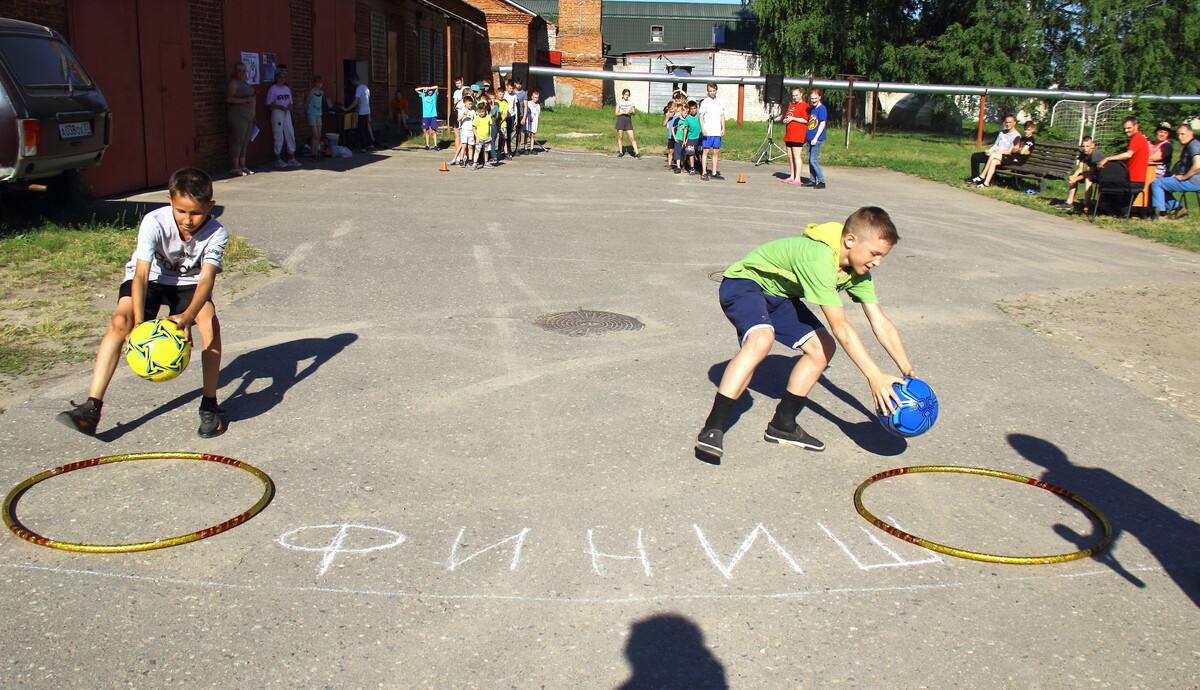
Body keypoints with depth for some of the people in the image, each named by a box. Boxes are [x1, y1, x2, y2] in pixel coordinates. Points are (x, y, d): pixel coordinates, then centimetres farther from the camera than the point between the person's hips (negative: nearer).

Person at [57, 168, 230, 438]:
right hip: (151, 278, 0)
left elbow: (206, 279, -36)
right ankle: (91, 407, -27)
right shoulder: (154, 223, -27)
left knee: (210, 322, -27)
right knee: (120, 321, -25)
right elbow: (141, 275, -32)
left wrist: (187, 316, -54)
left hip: (190, 282, 1)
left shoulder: (216, 233, -24)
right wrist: (138, 323, -44)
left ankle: (210, 404, -12)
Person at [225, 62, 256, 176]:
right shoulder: (233, 83, -7)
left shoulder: (244, 82, 20)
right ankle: (235, 167, -8)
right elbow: (229, 99, -18)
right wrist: (246, 100, -21)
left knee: (245, 142, 9)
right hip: (238, 115, -9)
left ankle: (243, 166, 12)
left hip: (248, 115, 9)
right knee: (238, 141, -9)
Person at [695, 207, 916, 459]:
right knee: (761, 339, -35)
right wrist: (875, 376, -34)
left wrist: (908, 371, -10)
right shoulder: (819, 258, -33)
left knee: (823, 347, -1)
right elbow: (840, 327, -35)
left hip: (779, 295, 9)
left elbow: (881, 324, -2)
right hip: (744, 283, -9)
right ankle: (713, 427, -31)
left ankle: (782, 424, 10)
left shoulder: (858, 272, -5)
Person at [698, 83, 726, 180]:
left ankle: (714, 173, 10)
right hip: (707, 132, -4)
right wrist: (702, 128, -13)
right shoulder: (705, 102, 0)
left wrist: (723, 128, 5)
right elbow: (701, 116, -2)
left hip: (717, 132, 4)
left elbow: (722, 116, 15)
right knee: (705, 151, -3)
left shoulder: (720, 103, 12)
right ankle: (704, 173, -1)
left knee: (716, 152, 5)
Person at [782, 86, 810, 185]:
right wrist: (785, 120, 8)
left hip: (798, 136, -8)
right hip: (788, 135, 8)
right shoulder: (791, 105, 23)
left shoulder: (805, 105, -4)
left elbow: (805, 120, -14)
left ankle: (797, 178, -12)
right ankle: (792, 176, 16)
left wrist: (792, 119, -12)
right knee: (790, 156, 9)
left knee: (797, 156, -11)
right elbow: (786, 117, 31)